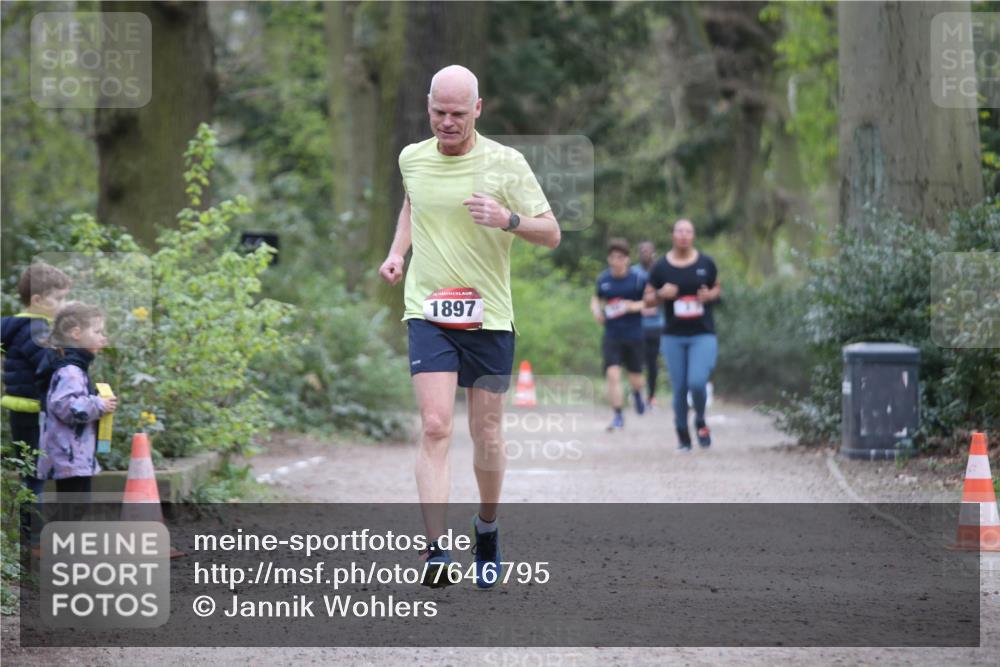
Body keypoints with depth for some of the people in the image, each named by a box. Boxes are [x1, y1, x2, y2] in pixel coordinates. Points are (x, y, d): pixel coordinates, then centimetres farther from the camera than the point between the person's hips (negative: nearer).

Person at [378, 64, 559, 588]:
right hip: (428, 311, 1)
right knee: (434, 429, -14)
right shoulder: (412, 159, 4)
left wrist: (508, 219, -22)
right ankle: (436, 551, -21)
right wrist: (397, 252, 12)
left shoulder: (505, 163, -5)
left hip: (489, 317, -1)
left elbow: (551, 233, -3)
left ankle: (487, 528, 34)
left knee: (486, 433, 8)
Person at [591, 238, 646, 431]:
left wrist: (634, 306, -18)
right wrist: (596, 310, 0)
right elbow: (596, 298, 20)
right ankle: (618, 416, -6)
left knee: (635, 377, 11)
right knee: (612, 374, -14)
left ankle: (637, 394, 49)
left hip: (634, 335, -1)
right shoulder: (603, 279, 2)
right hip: (611, 335, 1)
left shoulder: (639, 278, -7)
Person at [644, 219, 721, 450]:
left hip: (703, 335, -1)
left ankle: (700, 421, 12)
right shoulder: (661, 266, 2)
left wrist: (710, 295, -7)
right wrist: (661, 295, -14)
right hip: (673, 336, 1)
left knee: (697, 382, -17)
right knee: (679, 388, 1)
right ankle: (682, 435, 18)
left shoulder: (706, 264, 3)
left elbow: (718, 288, 16)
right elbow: (648, 299, 8)